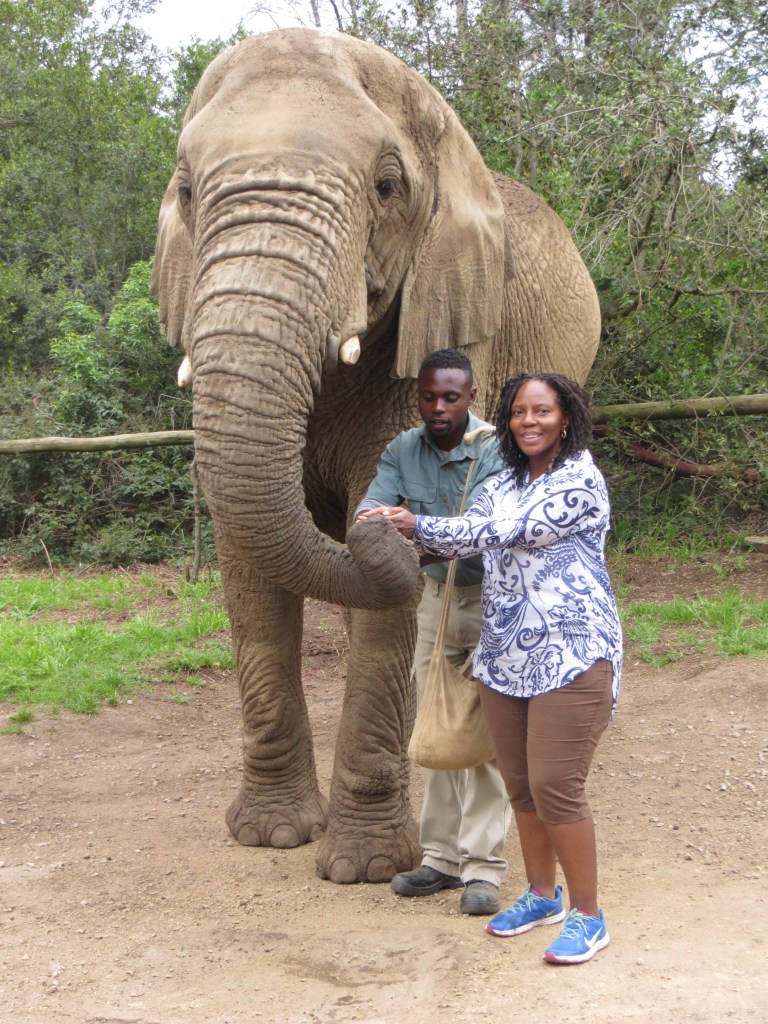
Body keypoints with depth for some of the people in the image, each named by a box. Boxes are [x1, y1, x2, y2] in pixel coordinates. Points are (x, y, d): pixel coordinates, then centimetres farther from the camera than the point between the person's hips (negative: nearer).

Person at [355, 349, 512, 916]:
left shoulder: (496, 451, -17)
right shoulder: (404, 451, 0)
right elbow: (375, 500, -14)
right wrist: (370, 522, -39)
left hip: (492, 599, -5)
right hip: (436, 598, 5)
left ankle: (483, 867, -1)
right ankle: (441, 857, 17)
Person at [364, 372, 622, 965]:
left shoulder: (580, 482, -10)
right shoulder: (503, 485, 15)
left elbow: (507, 534, -17)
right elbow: (471, 538, 6)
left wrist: (419, 526, -14)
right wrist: (405, 530, -12)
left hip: (571, 655, -7)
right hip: (505, 656, 7)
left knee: (555, 787, -8)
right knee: (520, 784, 13)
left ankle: (588, 916, 5)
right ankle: (542, 895, 30)